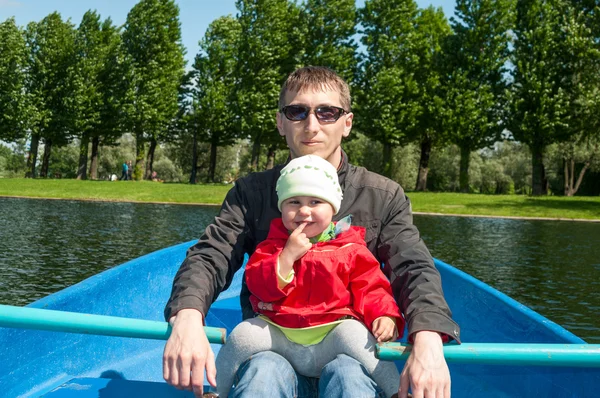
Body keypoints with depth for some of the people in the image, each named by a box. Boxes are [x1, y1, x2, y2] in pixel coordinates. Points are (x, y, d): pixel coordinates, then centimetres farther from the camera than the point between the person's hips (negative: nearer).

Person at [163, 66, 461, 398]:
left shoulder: (384, 196, 4)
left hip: (350, 350, 0)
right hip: (271, 348, 0)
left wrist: (427, 340, -30)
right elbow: (208, 258, -6)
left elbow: (415, 269, -8)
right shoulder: (251, 193, 5)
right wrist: (187, 316, -30)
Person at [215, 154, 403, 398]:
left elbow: (370, 288, 0)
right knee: (244, 334, -21)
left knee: (354, 332, -31)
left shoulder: (351, 248, 4)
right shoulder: (273, 245, 8)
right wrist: (288, 254, -16)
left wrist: (385, 316, -21)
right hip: (280, 336, 2)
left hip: (329, 341, -1)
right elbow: (258, 287, -4)